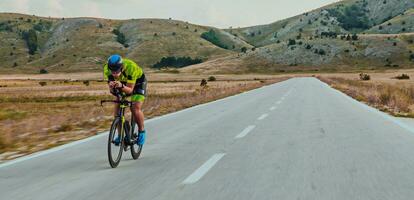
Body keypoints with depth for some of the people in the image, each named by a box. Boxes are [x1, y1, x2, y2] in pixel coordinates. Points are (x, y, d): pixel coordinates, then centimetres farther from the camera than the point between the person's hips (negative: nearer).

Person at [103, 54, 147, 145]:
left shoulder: (131, 68, -40)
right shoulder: (107, 69, -29)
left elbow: (130, 90, -34)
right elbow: (111, 90, -24)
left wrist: (121, 86, -54)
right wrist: (111, 87, -47)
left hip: (137, 82, -4)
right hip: (123, 83, 4)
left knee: (135, 108, -19)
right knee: (118, 107, -9)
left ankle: (141, 131, 4)